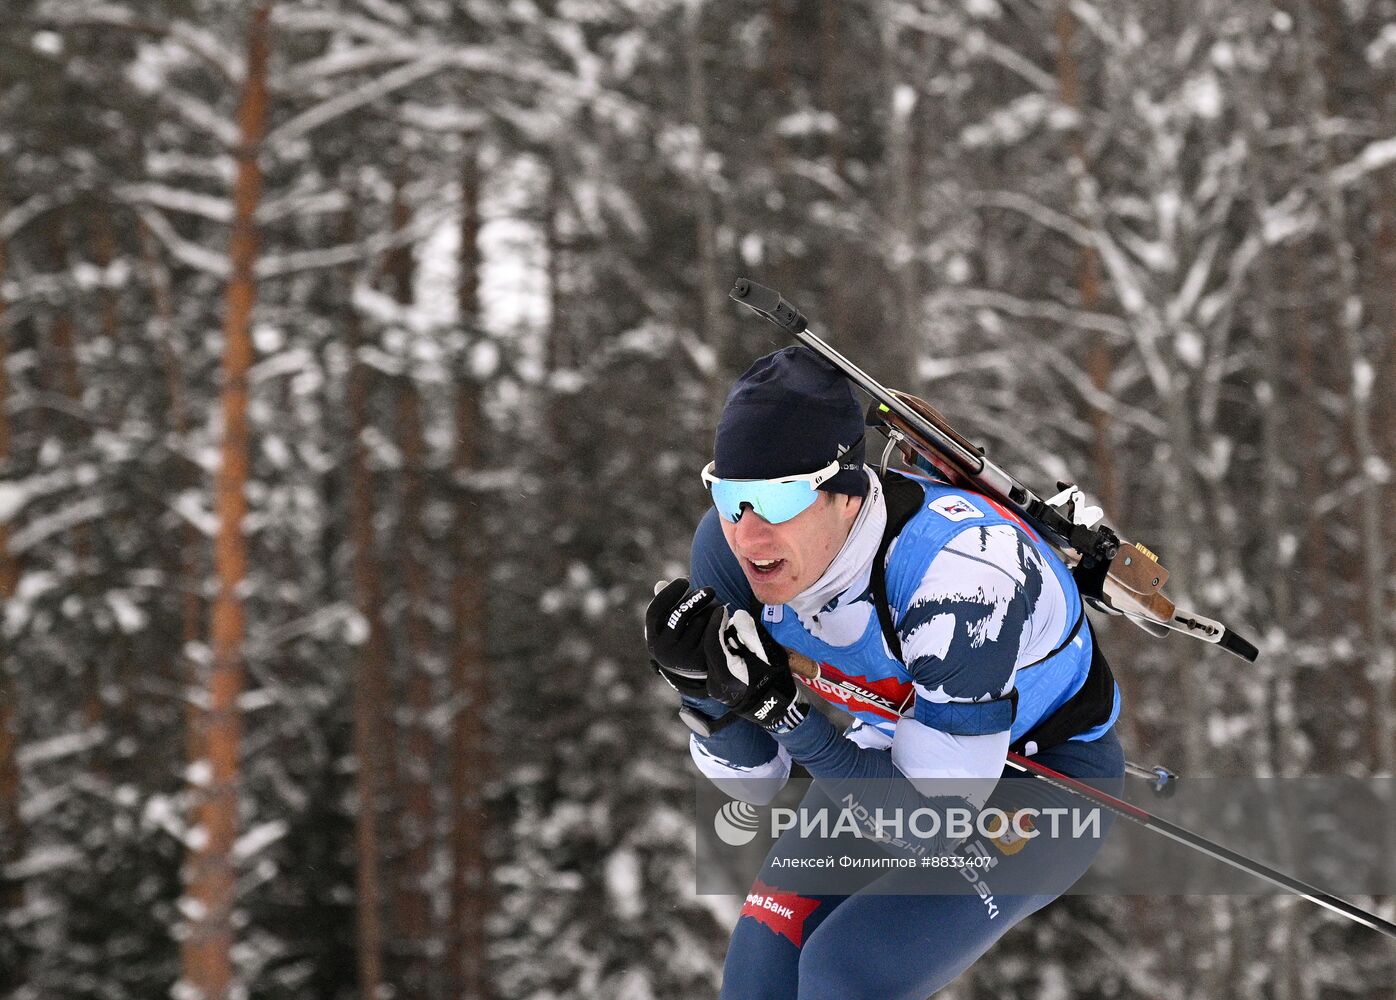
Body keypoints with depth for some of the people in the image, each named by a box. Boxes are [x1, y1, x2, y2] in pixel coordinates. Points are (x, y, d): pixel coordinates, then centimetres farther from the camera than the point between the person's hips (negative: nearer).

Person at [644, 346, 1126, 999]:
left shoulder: (960, 571, -38)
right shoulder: (732, 547, -19)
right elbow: (756, 785, -9)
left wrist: (779, 705, -40)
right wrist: (703, 689, -30)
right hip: (897, 751, 6)